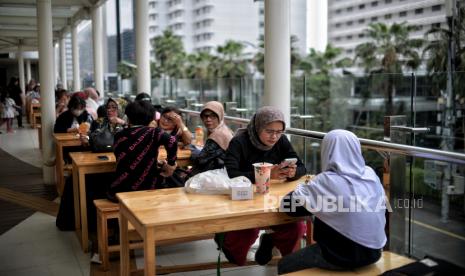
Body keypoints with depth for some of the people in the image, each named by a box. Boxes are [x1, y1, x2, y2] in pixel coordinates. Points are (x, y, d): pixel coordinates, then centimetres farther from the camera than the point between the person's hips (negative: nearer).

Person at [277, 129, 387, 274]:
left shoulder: (328, 181, -18)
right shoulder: (371, 174, -1)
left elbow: (289, 204, -14)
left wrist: (306, 188, 7)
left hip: (344, 257, -6)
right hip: (373, 251, 6)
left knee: (284, 265, 16)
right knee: (310, 250, 30)